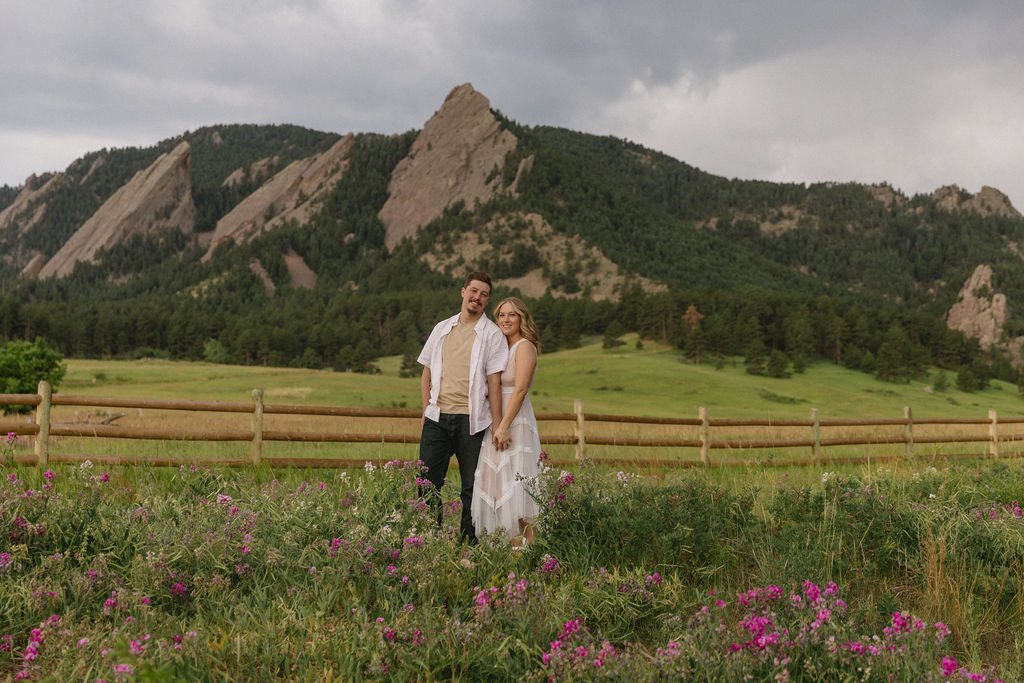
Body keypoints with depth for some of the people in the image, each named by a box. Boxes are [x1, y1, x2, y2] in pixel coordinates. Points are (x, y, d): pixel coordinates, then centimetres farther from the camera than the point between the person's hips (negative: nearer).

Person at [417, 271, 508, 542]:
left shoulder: (492, 334, 3)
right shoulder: (442, 328, 14)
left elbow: (494, 382, -2)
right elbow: (427, 372, 18)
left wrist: (497, 425, -7)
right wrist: (426, 410, 8)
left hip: (471, 420, -3)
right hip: (437, 418, 3)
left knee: (471, 487, 2)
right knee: (428, 483, 1)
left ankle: (468, 543, 11)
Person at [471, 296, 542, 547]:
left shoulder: (525, 347, -8)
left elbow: (520, 390, -16)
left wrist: (504, 427, -21)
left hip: (516, 423, -9)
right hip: (496, 422, 9)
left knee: (515, 486, -9)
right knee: (496, 483, 7)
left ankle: (526, 545, -6)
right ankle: (513, 544, 11)